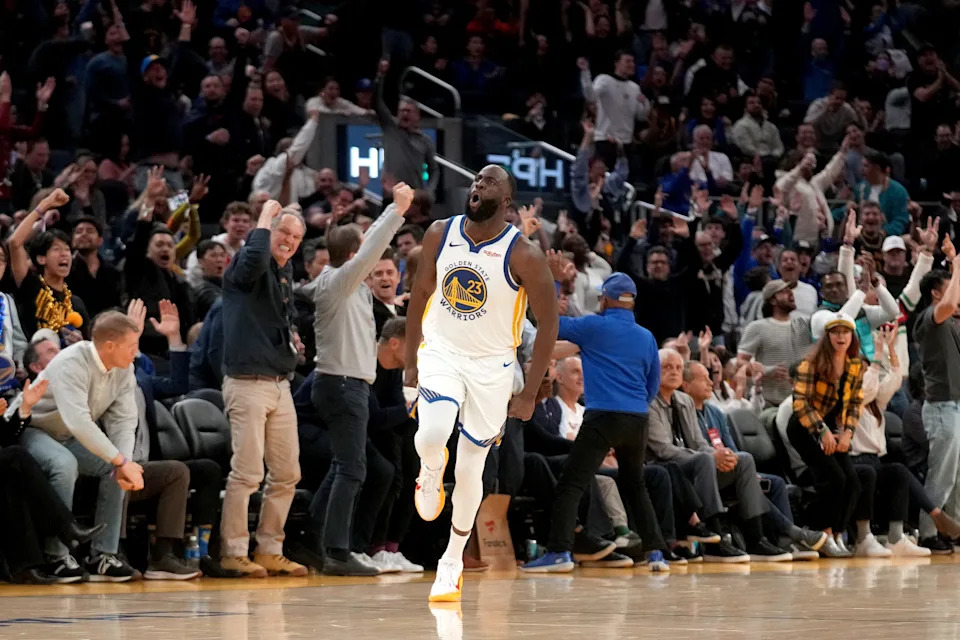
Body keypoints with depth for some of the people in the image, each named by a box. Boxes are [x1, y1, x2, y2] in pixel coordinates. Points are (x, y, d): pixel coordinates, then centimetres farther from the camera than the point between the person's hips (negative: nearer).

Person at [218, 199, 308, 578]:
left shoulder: (285, 272, 18)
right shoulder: (245, 265, -7)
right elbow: (254, 260, -34)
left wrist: (292, 334, 16)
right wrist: (265, 217, -18)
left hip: (280, 384, 9)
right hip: (248, 382, -9)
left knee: (287, 473, 9)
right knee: (247, 473, -10)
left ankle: (269, 551, 17)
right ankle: (233, 553, -4)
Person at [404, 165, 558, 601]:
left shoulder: (524, 256, -17)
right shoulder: (440, 234, -6)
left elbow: (548, 324, -10)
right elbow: (420, 295, 8)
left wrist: (529, 395, -9)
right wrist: (411, 362, 8)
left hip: (491, 366, -2)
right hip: (441, 352, 2)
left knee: (470, 470, 3)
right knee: (430, 437, -26)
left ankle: (453, 561, 24)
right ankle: (430, 476, 11)